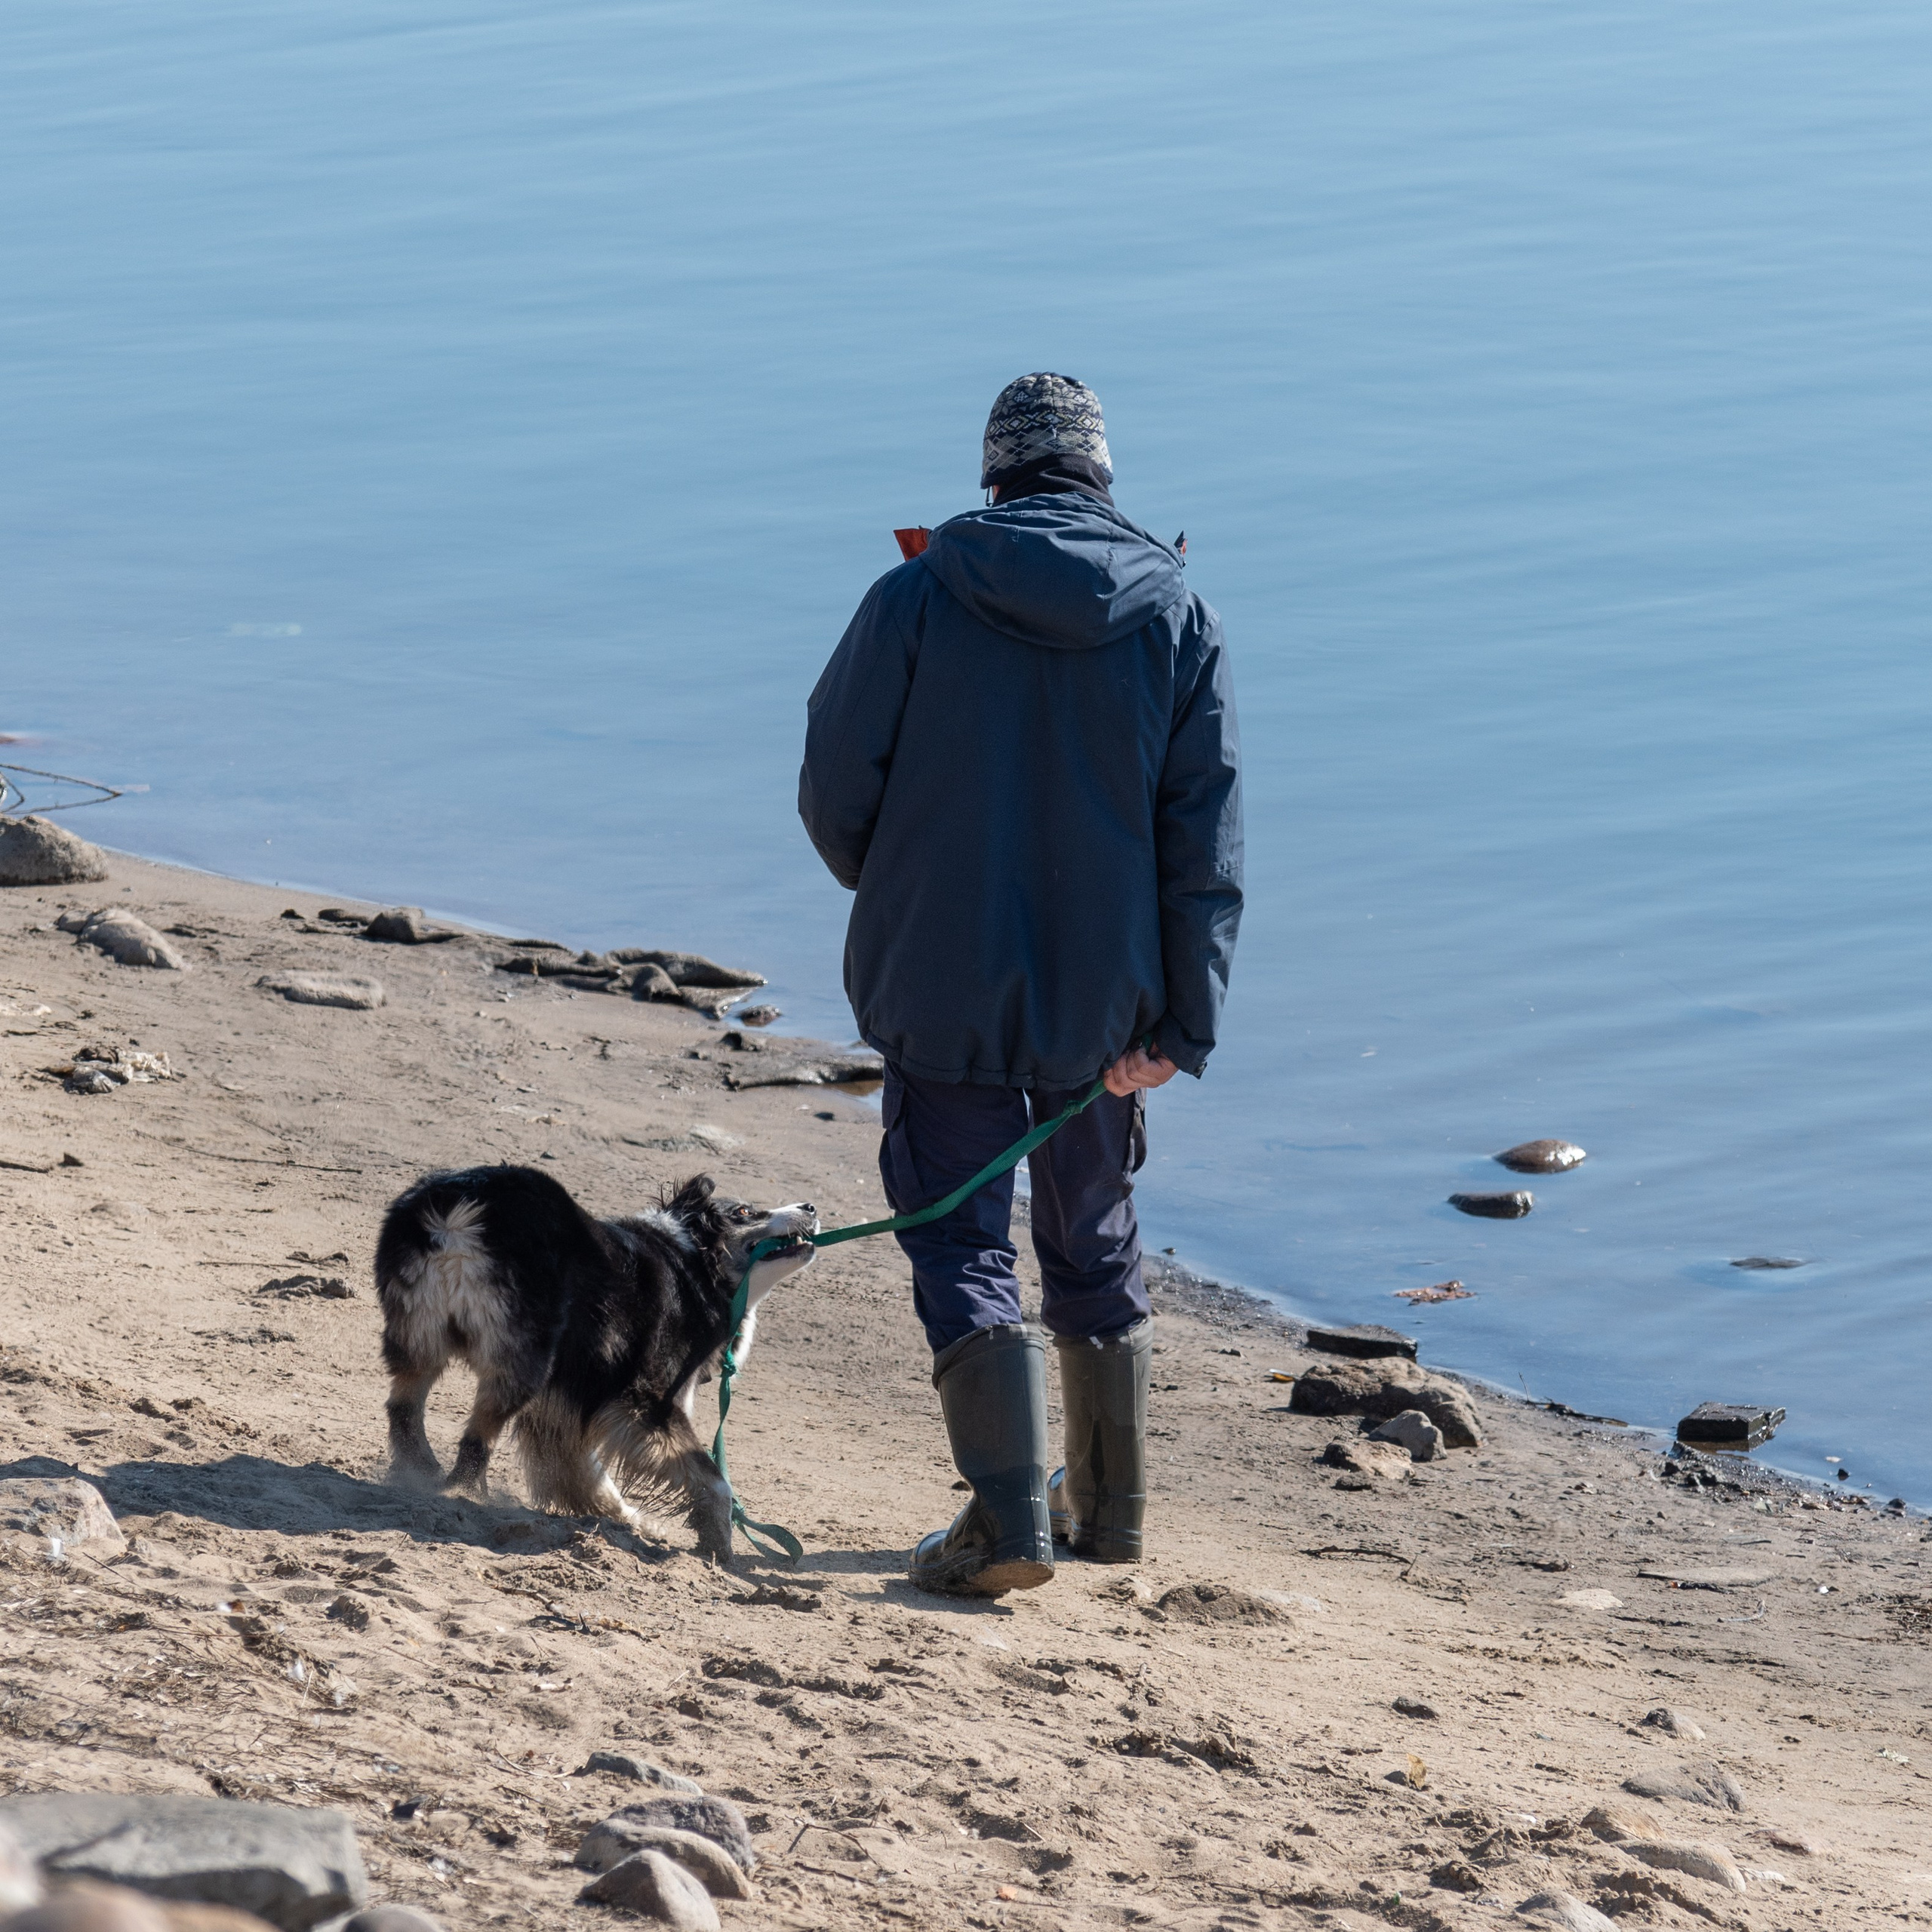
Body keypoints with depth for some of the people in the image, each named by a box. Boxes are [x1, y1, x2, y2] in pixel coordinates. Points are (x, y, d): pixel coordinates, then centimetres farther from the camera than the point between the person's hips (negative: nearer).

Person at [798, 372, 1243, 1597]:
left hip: (946, 984, -3)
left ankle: (1010, 1519, -9)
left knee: (962, 1243, 2)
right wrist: (1184, 1023, -4)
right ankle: (1109, 1503, 29)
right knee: (1097, 1243, 18)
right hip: (1105, 996, 3)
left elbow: (834, 791, -5)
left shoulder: (919, 598, -7)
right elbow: (1206, 837, -4)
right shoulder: (1178, 620, 0)